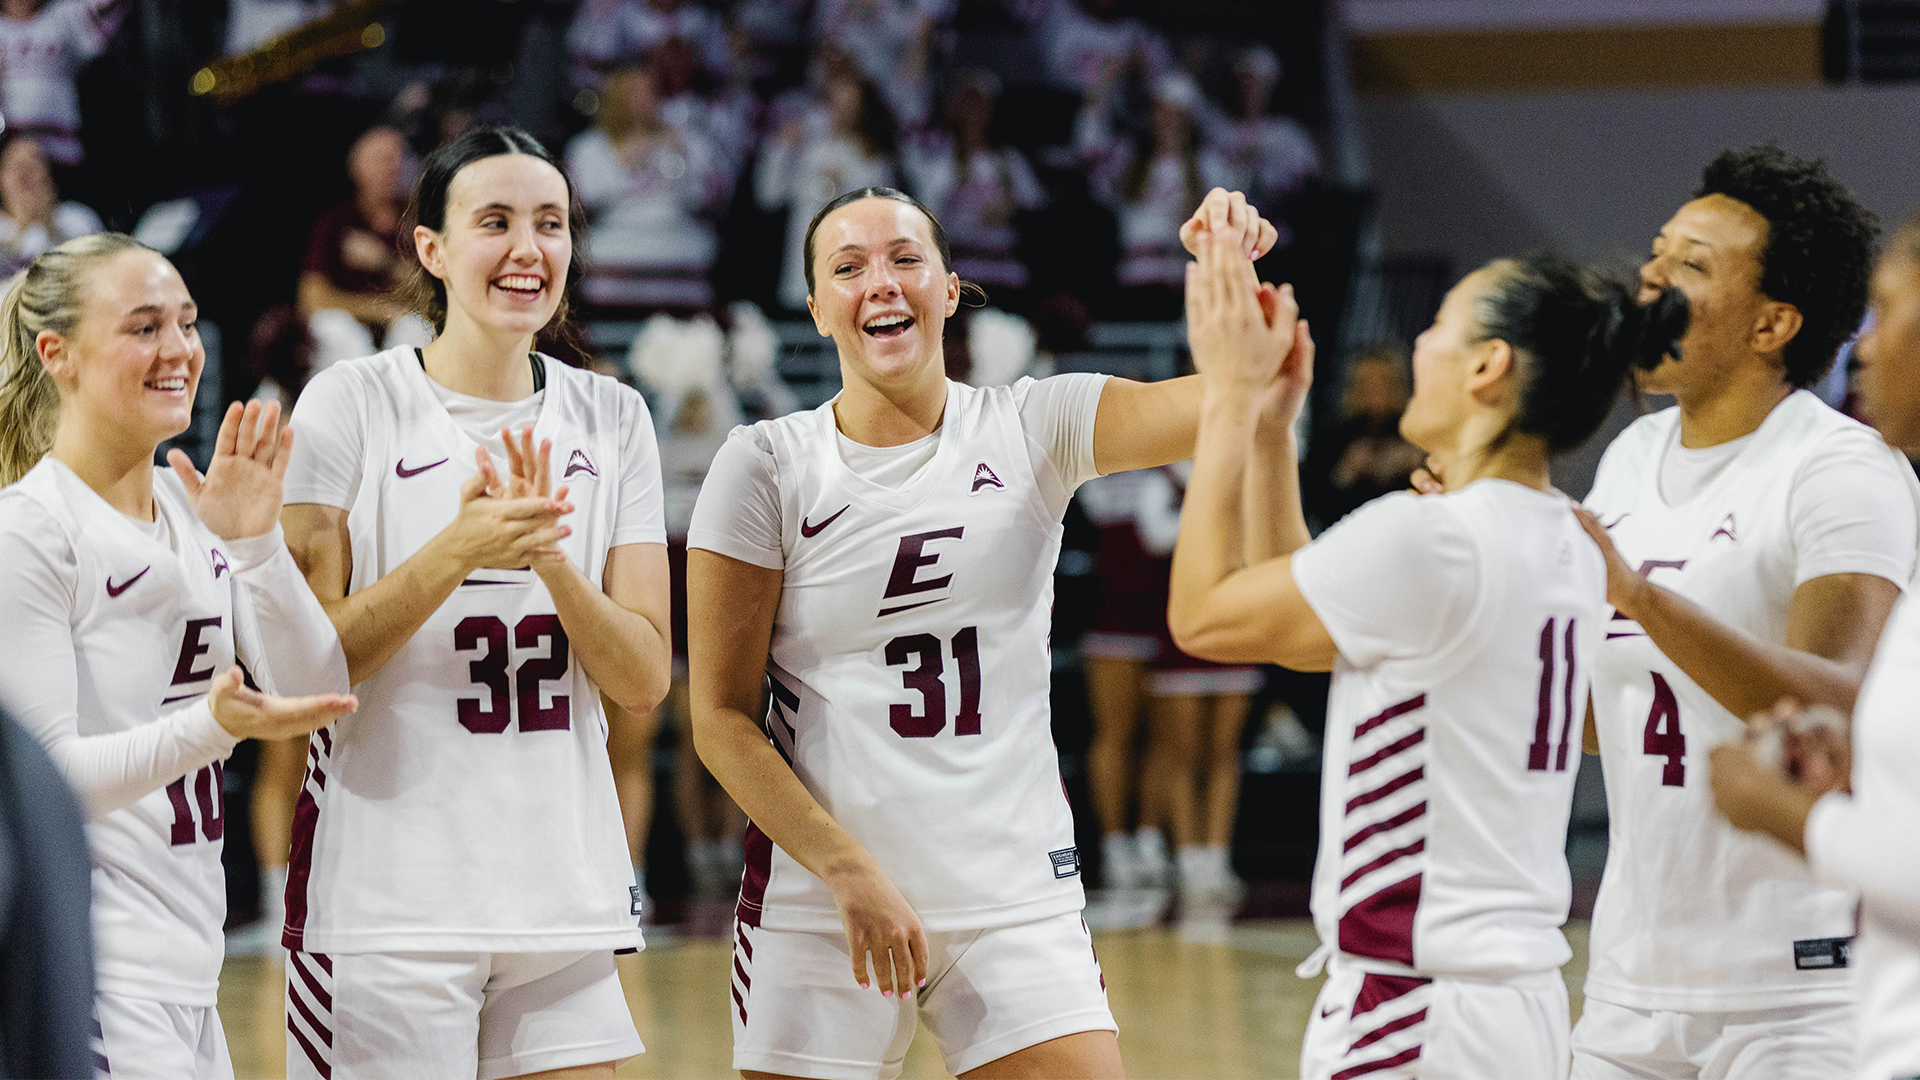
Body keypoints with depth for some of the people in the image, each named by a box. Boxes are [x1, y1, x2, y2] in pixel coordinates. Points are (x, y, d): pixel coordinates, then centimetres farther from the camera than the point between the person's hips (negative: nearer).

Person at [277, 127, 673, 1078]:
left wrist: (549, 555, -13)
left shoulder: (611, 418, 9)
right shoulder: (350, 403, -3)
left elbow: (643, 679, 4)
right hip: (385, 900, -4)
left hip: (562, 888, 4)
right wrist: (454, 552, -20)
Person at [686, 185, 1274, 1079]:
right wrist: (850, 871, -12)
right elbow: (722, 717, -3)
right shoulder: (767, 466, -2)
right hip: (816, 906, -1)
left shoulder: (1031, 430, 2)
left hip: (1017, 901, 1)